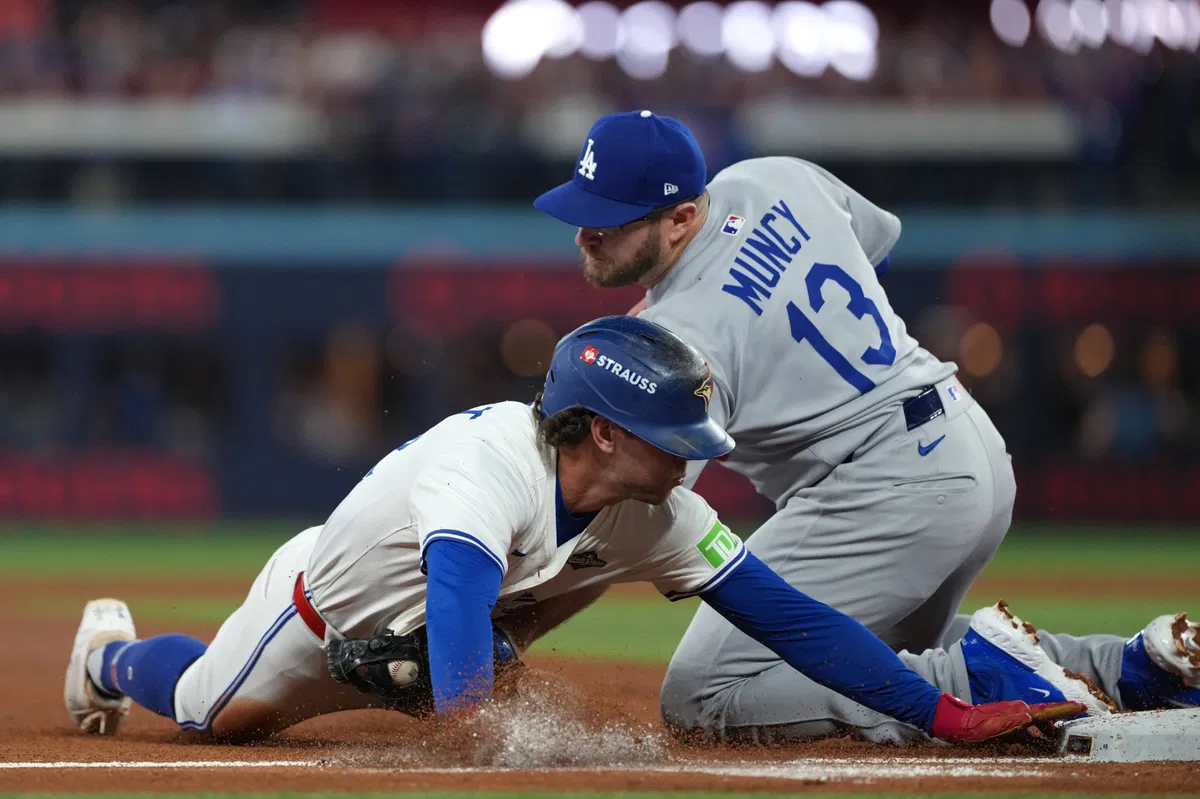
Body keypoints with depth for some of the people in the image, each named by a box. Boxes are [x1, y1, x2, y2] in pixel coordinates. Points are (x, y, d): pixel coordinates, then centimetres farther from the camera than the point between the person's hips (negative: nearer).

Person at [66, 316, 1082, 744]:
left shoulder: (655, 514, -26)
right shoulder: (491, 464, -44)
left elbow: (788, 616, -28)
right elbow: (460, 594, -62)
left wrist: (949, 716, -34)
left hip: (417, 645, 6)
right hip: (322, 607, -5)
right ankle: (112, 654, 39)